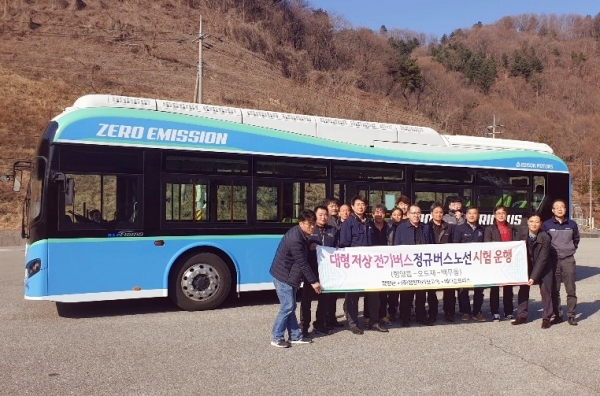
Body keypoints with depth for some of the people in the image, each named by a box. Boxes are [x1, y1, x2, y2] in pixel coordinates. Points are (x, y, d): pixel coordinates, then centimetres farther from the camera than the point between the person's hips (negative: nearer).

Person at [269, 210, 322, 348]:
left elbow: (303, 259, 16)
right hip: (283, 275, -10)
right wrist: (313, 281, -16)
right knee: (287, 306, -6)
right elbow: (303, 263, -22)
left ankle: (295, 336, 20)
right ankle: (276, 338, 5)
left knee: (291, 306, 13)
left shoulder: (300, 234, 6)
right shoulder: (295, 239, -26)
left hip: (289, 275, 10)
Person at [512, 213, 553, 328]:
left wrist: (534, 277, -25)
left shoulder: (545, 238, -23)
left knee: (546, 292, -1)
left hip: (544, 269, -3)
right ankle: (522, 316, 11)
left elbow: (542, 259, -23)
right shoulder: (522, 236, -12)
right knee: (523, 290, 2)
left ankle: (546, 318, 11)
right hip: (527, 267, 3)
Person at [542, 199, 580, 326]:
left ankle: (571, 315, 10)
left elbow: (576, 239, 20)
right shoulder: (546, 225, 0)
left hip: (568, 260, 1)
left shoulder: (572, 224, 5)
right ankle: (558, 315, 12)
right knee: (555, 290, 3)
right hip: (553, 260, -1)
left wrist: (572, 249, 10)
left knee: (571, 289, 1)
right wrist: (548, 252, 2)